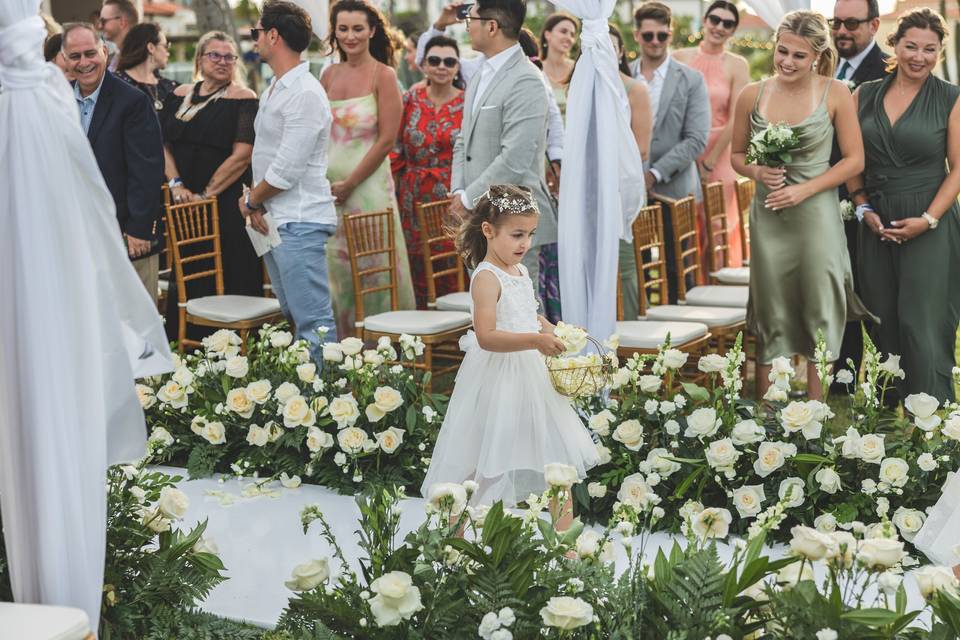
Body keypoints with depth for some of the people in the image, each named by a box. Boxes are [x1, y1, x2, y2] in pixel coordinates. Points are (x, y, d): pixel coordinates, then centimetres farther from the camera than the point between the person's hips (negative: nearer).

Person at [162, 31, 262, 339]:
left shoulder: (243, 99, -4)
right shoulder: (180, 96, 12)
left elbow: (242, 155, -13)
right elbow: (163, 144, 9)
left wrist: (206, 194, -14)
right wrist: (176, 184, -7)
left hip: (227, 206, -5)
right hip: (184, 205, 5)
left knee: (228, 283, -4)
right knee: (185, 282, 10)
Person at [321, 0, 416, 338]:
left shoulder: (383, 75, -6)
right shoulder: (330, 74, 9)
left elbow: (387, 139, -10)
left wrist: (350, 183, -12)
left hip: (367, 183, -5)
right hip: (328, 184, 5)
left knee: (371, 268, -2)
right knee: (334, 267, 8)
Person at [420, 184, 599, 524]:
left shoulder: (521, 272, 9)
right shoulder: (486, 277, -17)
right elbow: (486, 337, -27)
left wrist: (553, 332, 8)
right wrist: (535, 341, -35)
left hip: (531, 376, 9)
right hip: (498, 380, -9)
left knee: (557, 462, 12)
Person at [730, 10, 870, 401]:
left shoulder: (835, 94, -6)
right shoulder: (753, 95, 0)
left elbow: (854, 160, -3)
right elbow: (738, 155, 11)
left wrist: (803, 190, -12)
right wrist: (759, 173, -11)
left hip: (816, 214, -2)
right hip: (769, 217, 2)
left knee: (819, 311, 3)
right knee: (770, 315, 8)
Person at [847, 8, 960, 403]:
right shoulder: (864, 96, 6)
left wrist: (928, 219, -13)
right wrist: (864, 209, -1)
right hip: (876, 226, 4)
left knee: (923, 326, -5)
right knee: (884, 323, 7)